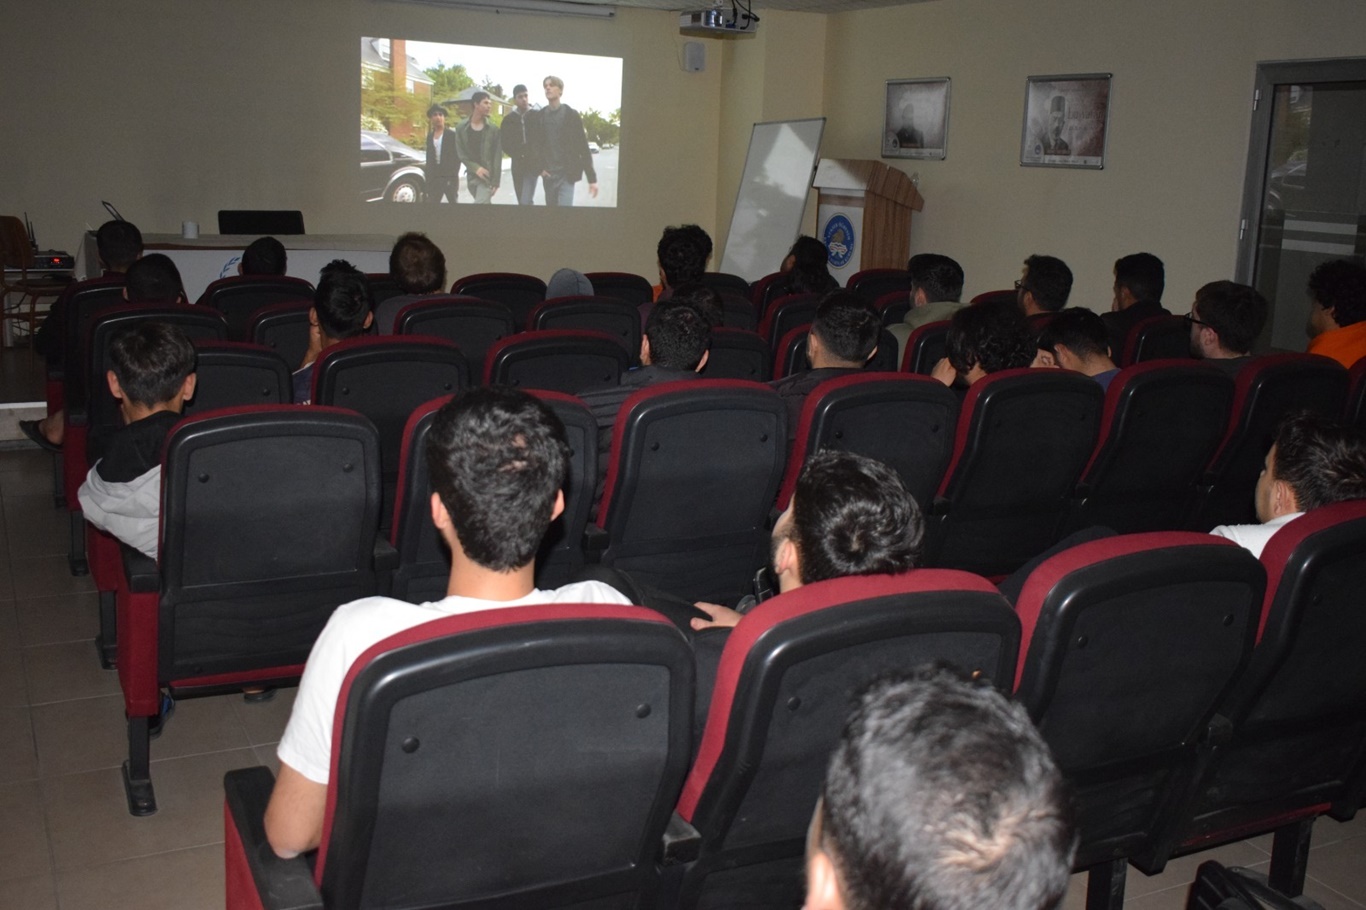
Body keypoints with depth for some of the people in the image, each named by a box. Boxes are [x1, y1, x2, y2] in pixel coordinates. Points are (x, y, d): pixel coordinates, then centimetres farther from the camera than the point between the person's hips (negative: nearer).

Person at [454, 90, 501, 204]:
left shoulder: (493, 129, -3)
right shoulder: (461, 128, 3)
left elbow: (497, 157, -5)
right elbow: (461, 153, 0)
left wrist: (495, 181, -11)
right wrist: (476, 168, -14)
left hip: (487, 176, -3)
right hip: (471, 175, 3)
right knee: (484, 203, 13)